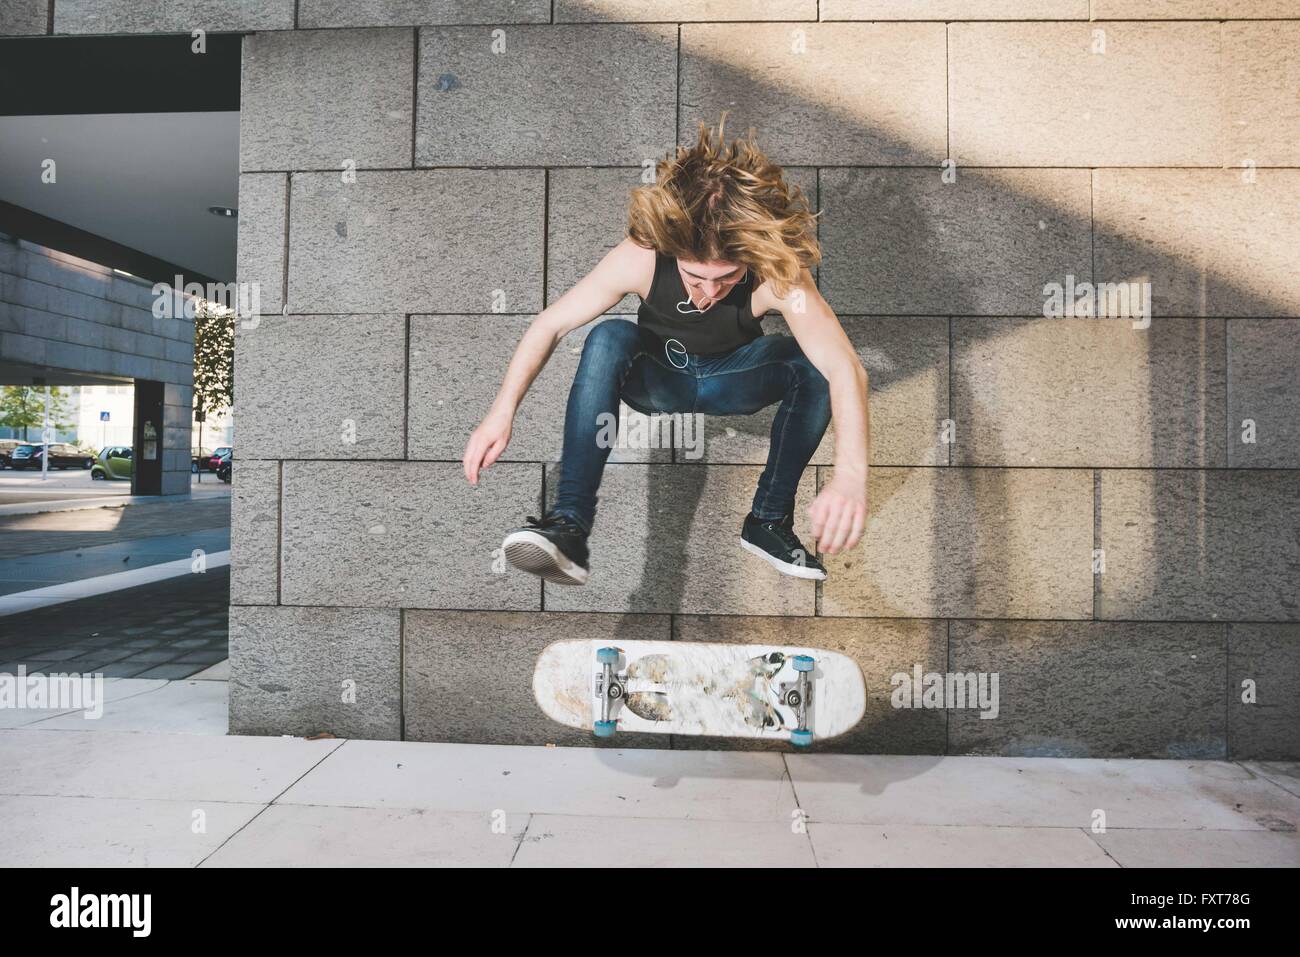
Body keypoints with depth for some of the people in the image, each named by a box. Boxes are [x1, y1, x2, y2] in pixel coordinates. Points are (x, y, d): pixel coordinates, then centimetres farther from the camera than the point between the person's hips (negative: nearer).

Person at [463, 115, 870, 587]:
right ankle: (570, 523, -34)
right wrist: (502, 411, -38)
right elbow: (550, 324, -25)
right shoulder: (642, 256, -29)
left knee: (810, 363, -28)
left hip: (732, 383, 0)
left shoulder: (777, 273, -31)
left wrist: (850, 473, -59)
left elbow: (844, 366, -43)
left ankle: (769, 520, -16)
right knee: (611, 337, -32)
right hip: (657, 379, 0)